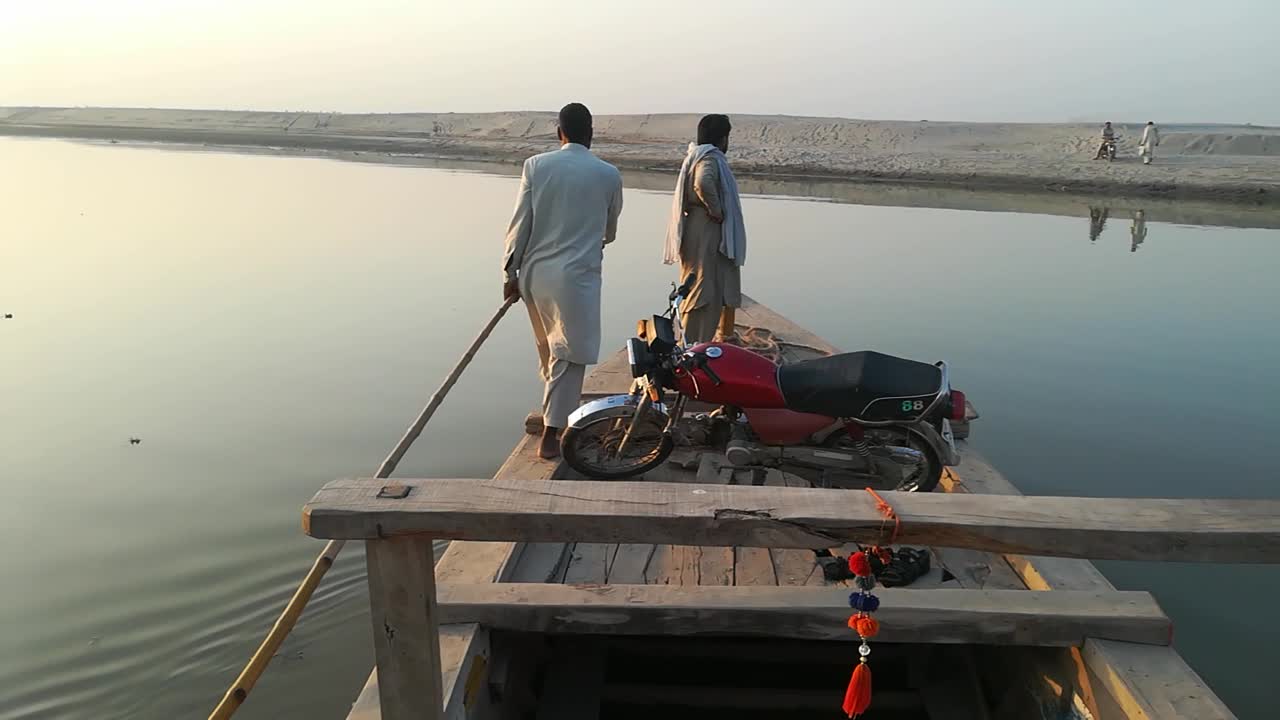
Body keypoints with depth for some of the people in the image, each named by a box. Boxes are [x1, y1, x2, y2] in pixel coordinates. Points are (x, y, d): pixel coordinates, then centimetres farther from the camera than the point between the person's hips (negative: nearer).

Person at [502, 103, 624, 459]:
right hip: (576, 275, -3)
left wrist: (510, 272, 5)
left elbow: (520, 223, -3)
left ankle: (555, 411, 44)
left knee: (547, 348, 23)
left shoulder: (536, 165, 0)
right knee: (568, 355, 3)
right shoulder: (608, 174, 0)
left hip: (535, 272, 4)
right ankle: (550, 434, 0)